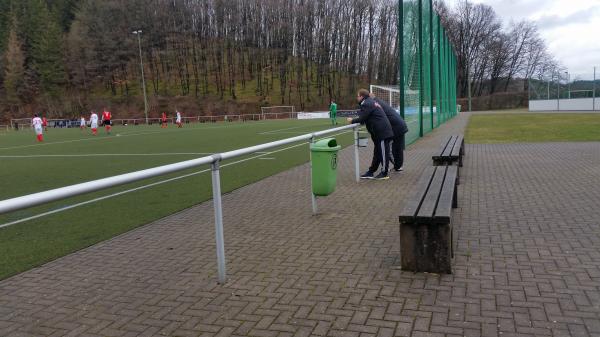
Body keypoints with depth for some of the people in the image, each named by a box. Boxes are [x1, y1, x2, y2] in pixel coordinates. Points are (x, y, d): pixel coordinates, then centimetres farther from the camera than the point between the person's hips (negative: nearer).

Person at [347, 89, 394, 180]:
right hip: (381, 132, 11)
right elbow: (365, 118, 20)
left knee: (383, 153, -1)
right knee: (377, 152, 14)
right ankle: (371, 172, 22)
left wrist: (352, 121, -1)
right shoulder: (370, 102, 19)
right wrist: (354, 120, 8)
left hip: (382, 132, -11)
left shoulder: (366, 104, -14)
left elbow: (361, 119, -17)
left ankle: (384, 173, 7)